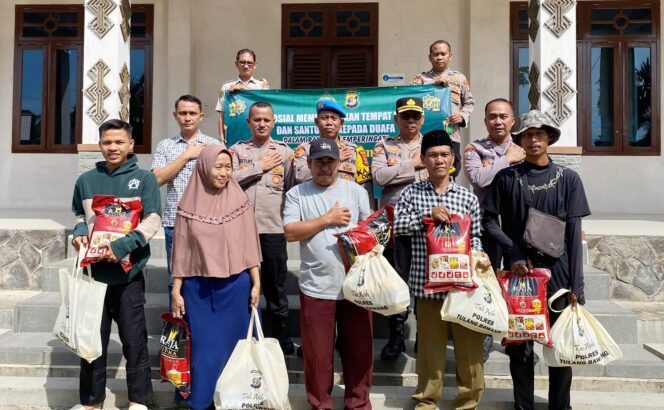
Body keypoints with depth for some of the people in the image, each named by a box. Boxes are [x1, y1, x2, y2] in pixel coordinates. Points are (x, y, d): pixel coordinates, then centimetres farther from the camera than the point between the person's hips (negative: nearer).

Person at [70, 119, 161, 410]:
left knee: (134, 339, 6)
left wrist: (121, 247, -21)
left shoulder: (144, 178, -3)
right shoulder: (86, 180, 7)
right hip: (93, 271, 3)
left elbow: (152, 221, -10)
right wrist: (79, 233, -3)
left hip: (128, 272, -3)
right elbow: (80, 216, 20)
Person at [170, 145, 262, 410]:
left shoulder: (240, 201, 0)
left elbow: (249, 244, 1)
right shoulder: (189, 205, -1)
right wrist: (176, 290, 1)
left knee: (232, 345, 9)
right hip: (198, 288, 0)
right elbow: (182, 250, 2)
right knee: (203, 348, 7)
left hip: (235, 286, 0)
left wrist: (256, 283, -1)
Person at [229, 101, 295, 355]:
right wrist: (260, 166, -5)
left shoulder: (284, 151, 8)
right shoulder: (237, 149, 9)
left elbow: (292, 189, 6)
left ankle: (281, 336, 23)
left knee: (275, 285, 9)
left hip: (273, 228, 0)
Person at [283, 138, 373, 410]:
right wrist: (327, 219, -9)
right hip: (316, 286, -1)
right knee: (317, 351, 9)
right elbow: (290, 233, -8)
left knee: (359, 348, 10)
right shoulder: (297, 194, 2)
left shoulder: (356, 191, 7)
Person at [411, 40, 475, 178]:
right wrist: (434, 83, -13)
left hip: (451, 135, 2)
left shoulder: (459, 77, 15)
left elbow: (469, 102, 18)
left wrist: (462, 116, -1)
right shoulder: (421, 77, 9)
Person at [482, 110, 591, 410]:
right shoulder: (506, 178, 3)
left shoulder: (568, 179, 3)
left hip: (557, 272, 0)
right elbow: (489, 221, 2)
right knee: (519, 342, 7)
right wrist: (514, 252, -13)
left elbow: (574, 233, 0)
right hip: (518, 270, 0)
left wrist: (577, 285, -5)